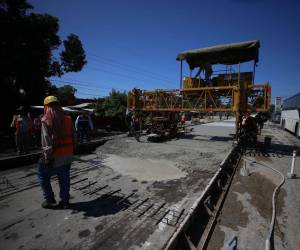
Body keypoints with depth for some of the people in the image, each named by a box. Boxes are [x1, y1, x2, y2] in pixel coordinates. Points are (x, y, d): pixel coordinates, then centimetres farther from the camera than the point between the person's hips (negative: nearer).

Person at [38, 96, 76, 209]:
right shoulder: (68, 119, 2)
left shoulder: (46, 121, -13)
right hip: (68, 156, 5)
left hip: (55, 157, -5)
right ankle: (65, 201, 27)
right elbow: (73, 138, 4)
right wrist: (71, 152, 12)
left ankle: (49, 199, 26)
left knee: (43, 175, 19)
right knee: (64, 178, 16)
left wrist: (47, 158, -9)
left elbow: (47, 142, -17)